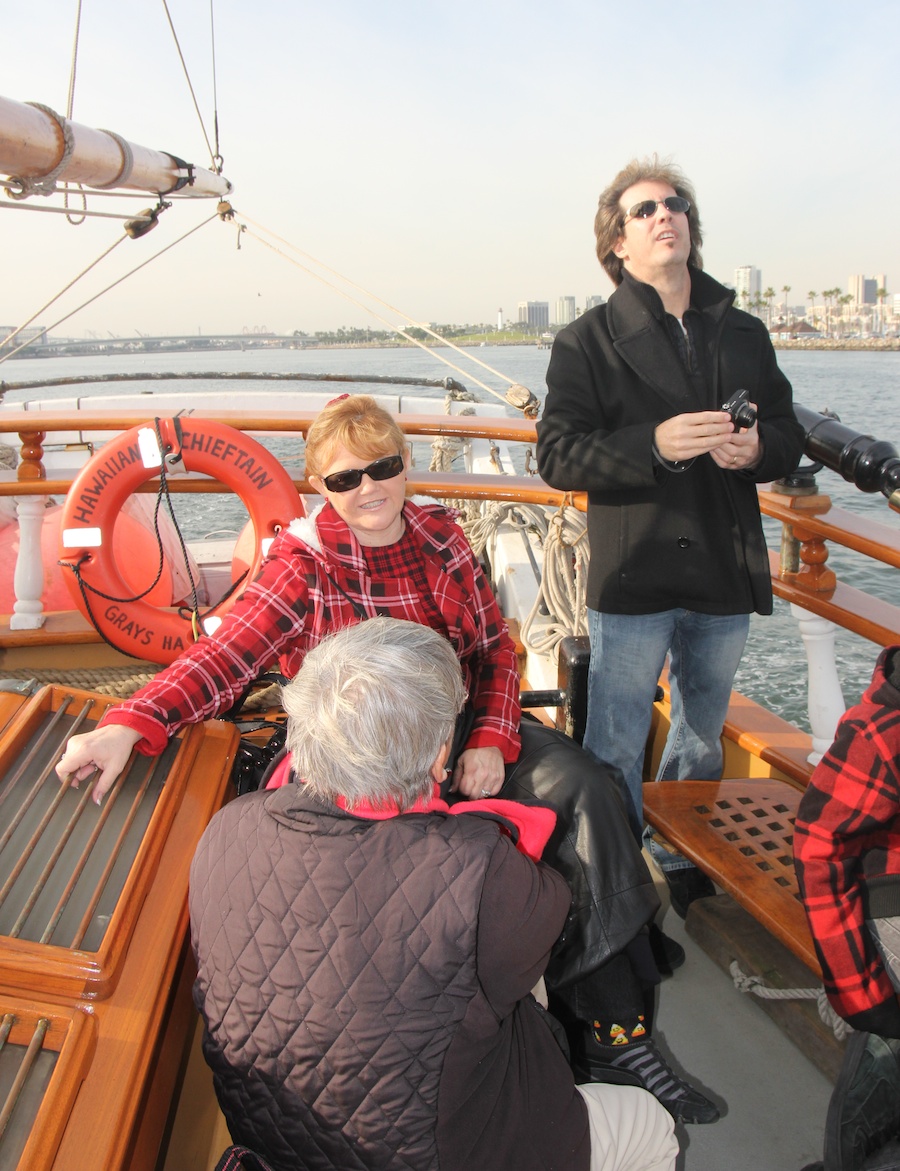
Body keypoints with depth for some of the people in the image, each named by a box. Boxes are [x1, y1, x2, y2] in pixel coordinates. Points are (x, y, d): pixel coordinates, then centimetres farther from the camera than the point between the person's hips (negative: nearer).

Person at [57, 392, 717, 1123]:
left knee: (589, 793, -16)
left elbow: (496, 649, 7)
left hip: (464, 727, 5)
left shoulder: (440, 534, 5)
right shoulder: (305, 561, -7)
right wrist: (131, 725, -35)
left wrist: (492, 740, -9)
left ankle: (617, 1037, -7)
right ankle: (607, 1026, -11)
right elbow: (224, 654, -19)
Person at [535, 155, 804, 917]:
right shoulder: (586, 342, -1)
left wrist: (757, 447, -9)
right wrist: (654, 443, -24)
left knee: (703, 738, 19)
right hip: (632, 576, -4)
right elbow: (558, 456, -10)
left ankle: (685, 865, 40)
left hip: (725, 575, 5)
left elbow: (789, 437, 15)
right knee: (615, 751, 0)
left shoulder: (744, 334, 13)